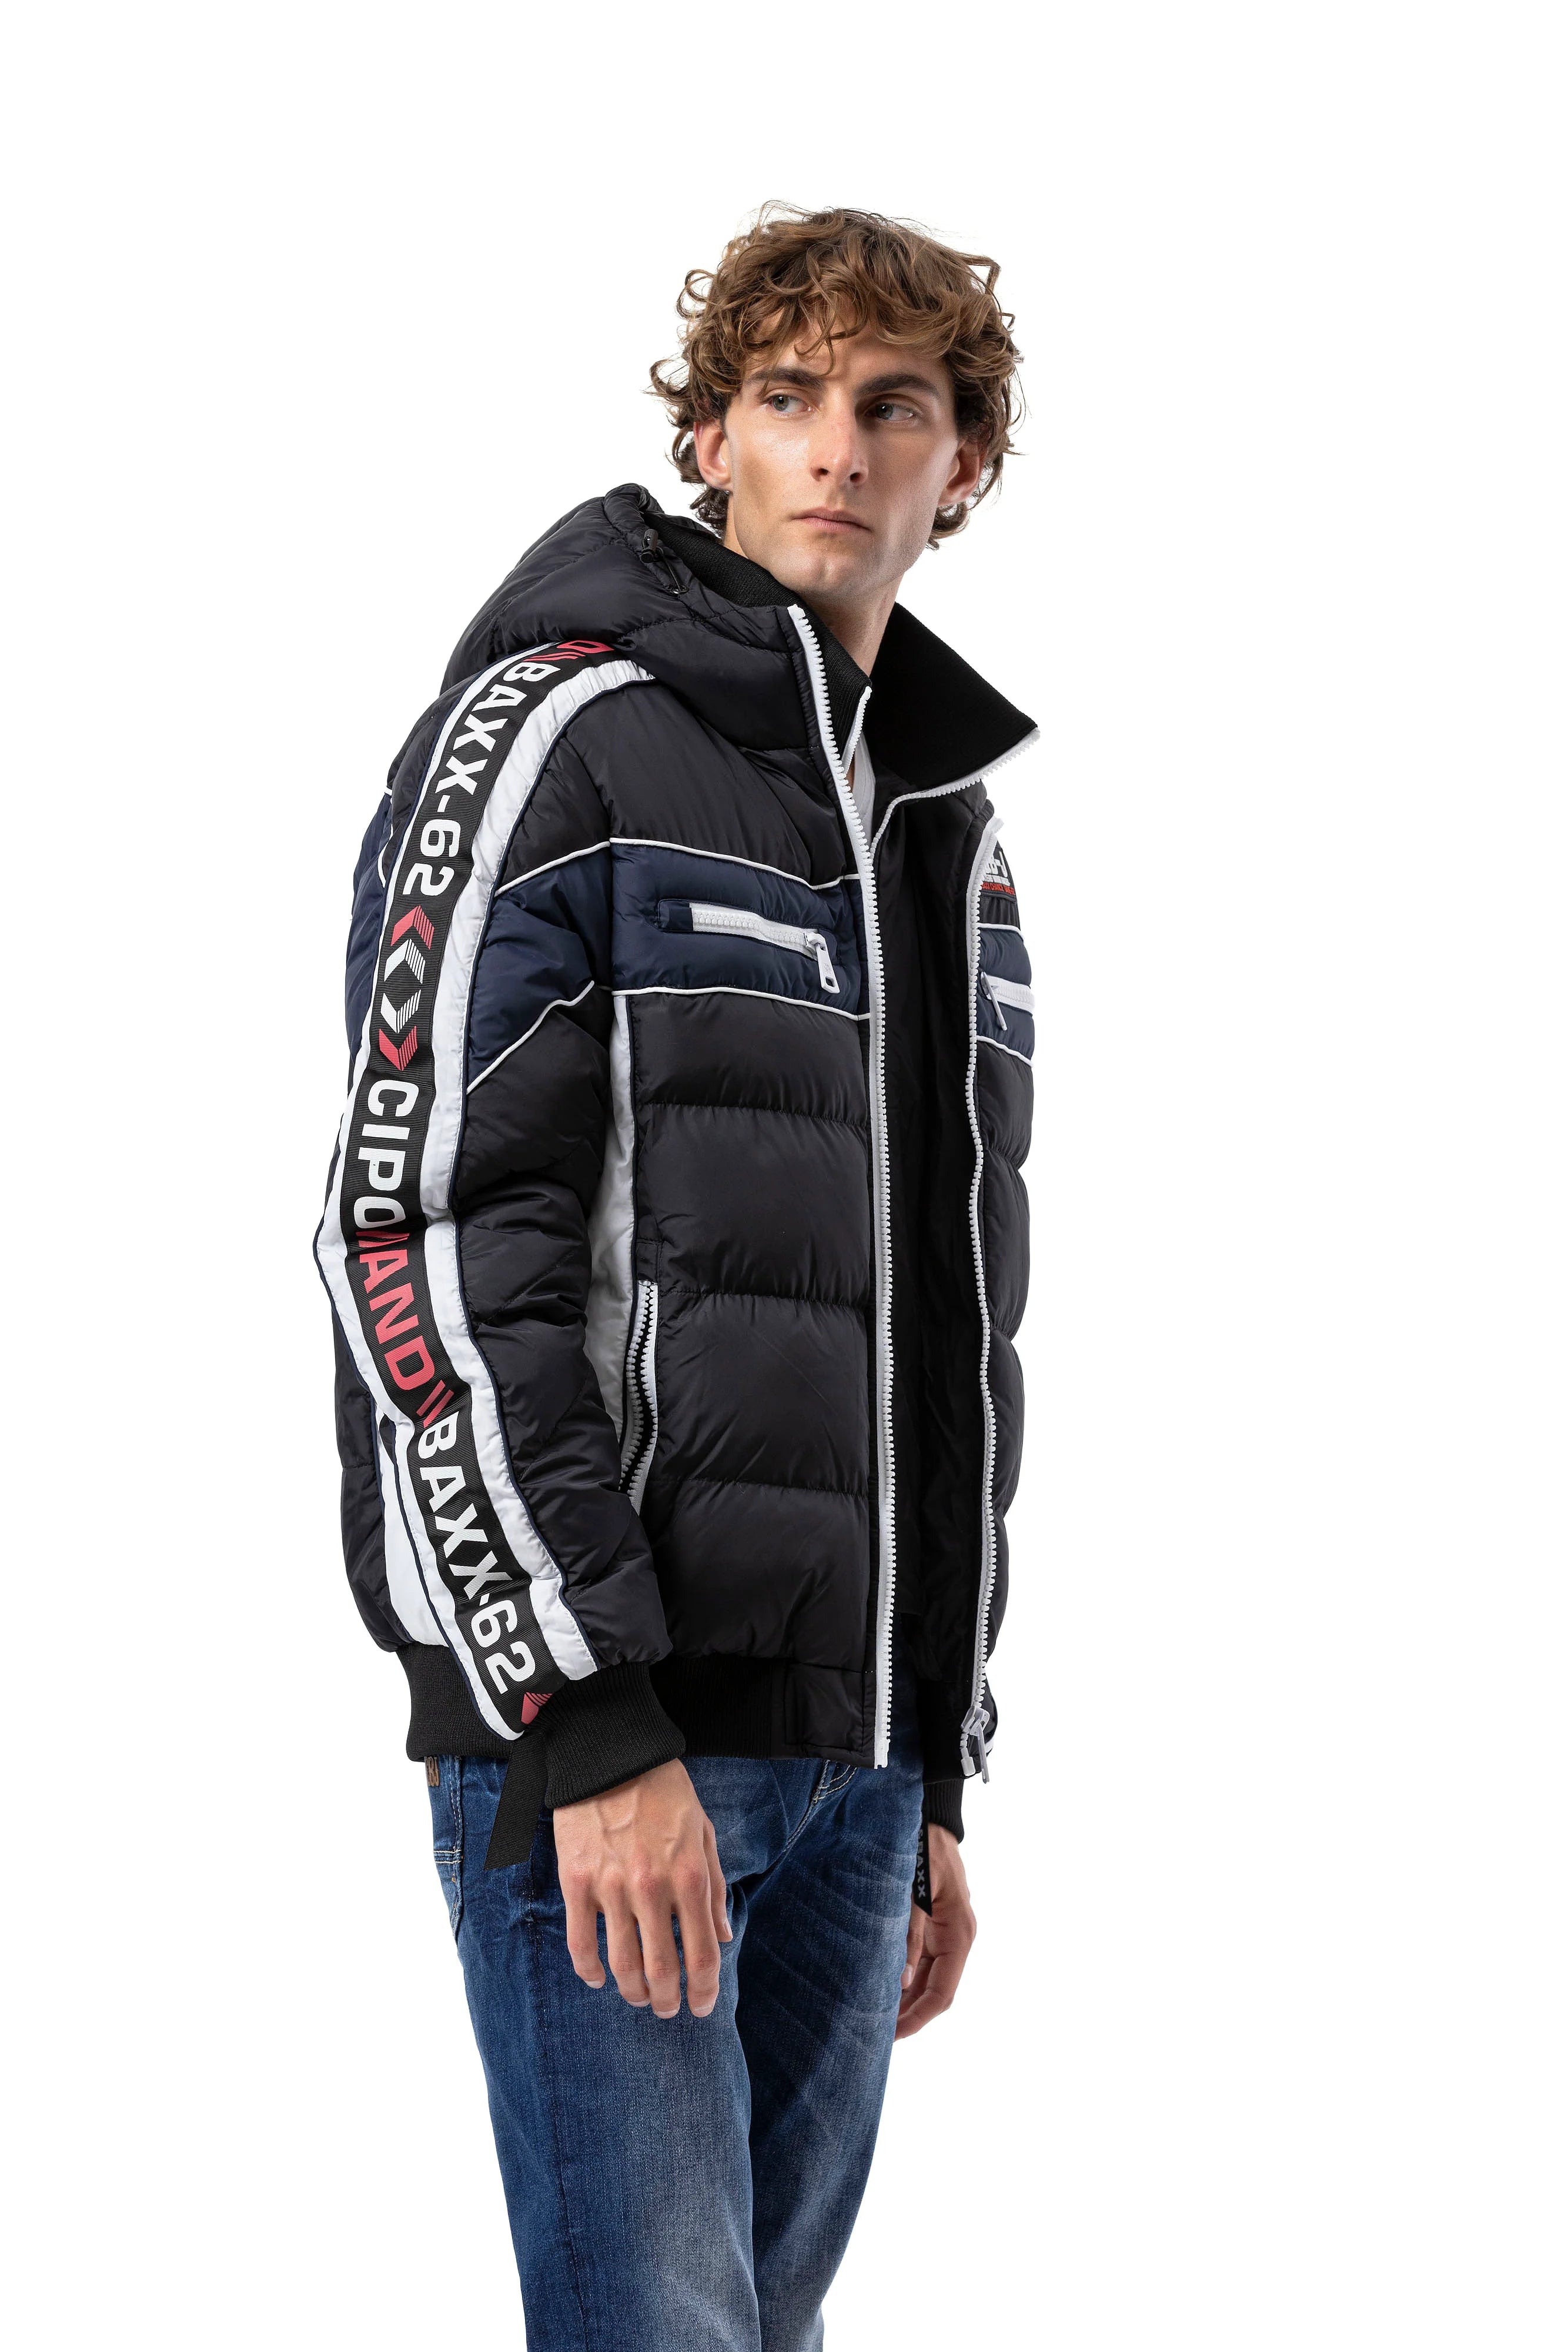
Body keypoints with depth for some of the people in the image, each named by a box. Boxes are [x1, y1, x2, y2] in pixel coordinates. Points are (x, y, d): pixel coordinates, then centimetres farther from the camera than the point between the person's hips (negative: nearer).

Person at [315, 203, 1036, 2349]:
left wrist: (936, 1771, 19)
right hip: (599, 1712, -7)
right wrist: (589, 1720, -20)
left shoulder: (950, 842, 18)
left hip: (852, 1746, 7)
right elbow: (421, 1236, -14)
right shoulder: (560, 735, -5)